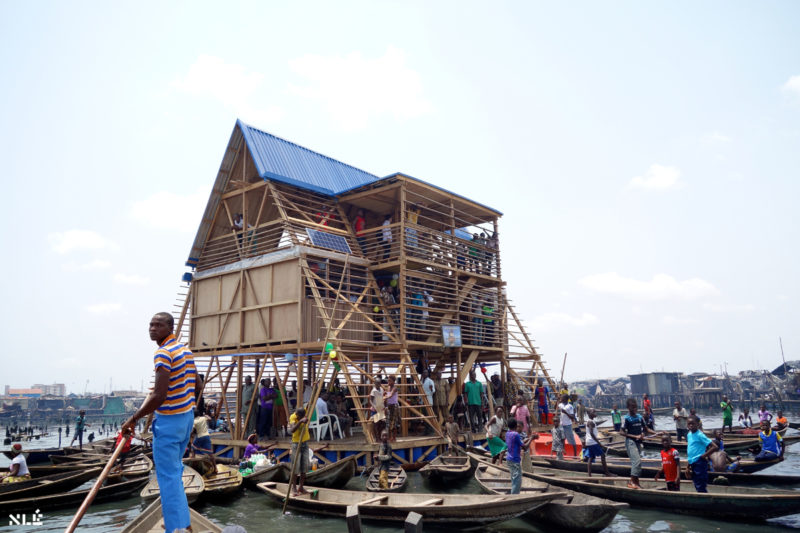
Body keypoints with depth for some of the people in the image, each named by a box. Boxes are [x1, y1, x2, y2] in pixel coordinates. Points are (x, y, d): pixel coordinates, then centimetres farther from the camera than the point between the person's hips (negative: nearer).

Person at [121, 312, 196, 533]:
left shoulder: (163, 353, -19)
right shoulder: (185, 350, 9)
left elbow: (159, 396, -25)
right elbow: (193, 382, 18)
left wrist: (134, 418, -18)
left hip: (169, 420, -9)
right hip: (187, 415, 9)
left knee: (168, 475, -1)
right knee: (175, 470, 22)